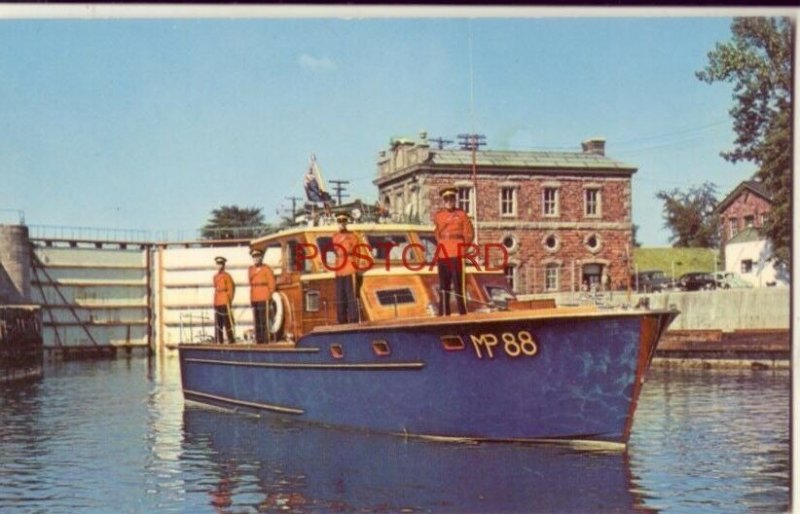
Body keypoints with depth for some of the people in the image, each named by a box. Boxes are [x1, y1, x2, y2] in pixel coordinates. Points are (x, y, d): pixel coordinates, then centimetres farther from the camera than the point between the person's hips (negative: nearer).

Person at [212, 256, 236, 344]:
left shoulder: (227, 276, -4)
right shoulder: (215, 277, 15)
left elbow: (231, 288, -4)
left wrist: (229, 300, -7)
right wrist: (215, 302, 14)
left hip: (225, 303, -6)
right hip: (217, 303, 6)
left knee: (227, 322, -5)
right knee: (218, 323, 6)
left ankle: (231, 340, -1)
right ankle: (218, 341, 10)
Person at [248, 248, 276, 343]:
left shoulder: (267, 269, -4)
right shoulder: (251, 270, 13)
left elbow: (272, 284, -4)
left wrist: (268, 298, -8)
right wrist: (251, 299, 13)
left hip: (263, 299, -6)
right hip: (254, 299, 6)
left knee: (264, 320, -8)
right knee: (256, 321, 5)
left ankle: (265, 340, -6)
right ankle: (259, 340, 8)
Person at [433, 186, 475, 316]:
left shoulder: (461, 215, 2)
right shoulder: (438, 216, 12)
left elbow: (470, 234, 4)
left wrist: (461, 247, -2)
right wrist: (440, 248, 12)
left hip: (456, 256, -4)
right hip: (442, 256, 4)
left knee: (458, 284, -7)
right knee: (443, 286, 6)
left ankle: (462, 312, -5)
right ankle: (444, 313, 11)